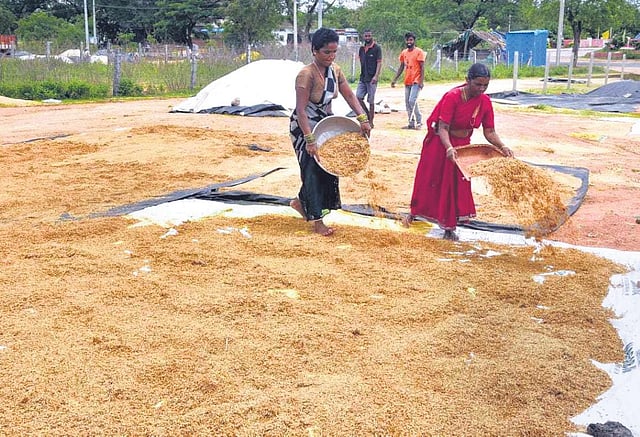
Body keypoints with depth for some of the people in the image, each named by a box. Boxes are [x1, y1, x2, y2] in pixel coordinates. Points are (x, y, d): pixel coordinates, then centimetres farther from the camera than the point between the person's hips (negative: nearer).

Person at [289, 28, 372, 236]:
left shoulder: (335, 70, -2)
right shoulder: (306, 74, -24)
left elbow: (350, 96, 0)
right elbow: (301, 110, -28)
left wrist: (363, 119, -14)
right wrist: (310, 140, -33)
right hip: (304, 127, -8)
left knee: (325, 167, 13)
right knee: (313, 169, -4)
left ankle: (301, 202, 35)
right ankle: (317, 220, 5)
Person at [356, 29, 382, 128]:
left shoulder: (377, 48, -5)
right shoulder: (361, 48, 12)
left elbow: (379, 62, -10)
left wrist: (376, 76, -20)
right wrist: (362, 74, 17)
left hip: (372, 79, -6)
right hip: (362, 78, 6)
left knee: (371, 101, -2)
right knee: (358, 97, -2)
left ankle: (371, 122, 6)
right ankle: (368, 115, 16)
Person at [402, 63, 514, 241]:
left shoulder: (485, 102, -11)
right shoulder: (452, 97, -26)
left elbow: (489, 132, -8)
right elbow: (443, 128, -30)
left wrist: (502, 147, -24)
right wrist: (449, 148, -47)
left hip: (462, 145, 4)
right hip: (439, 143, -4)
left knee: (458, 184, 4)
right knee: (428, 180, 9)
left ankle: (449, 228, 15)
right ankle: (414, 213, 34)